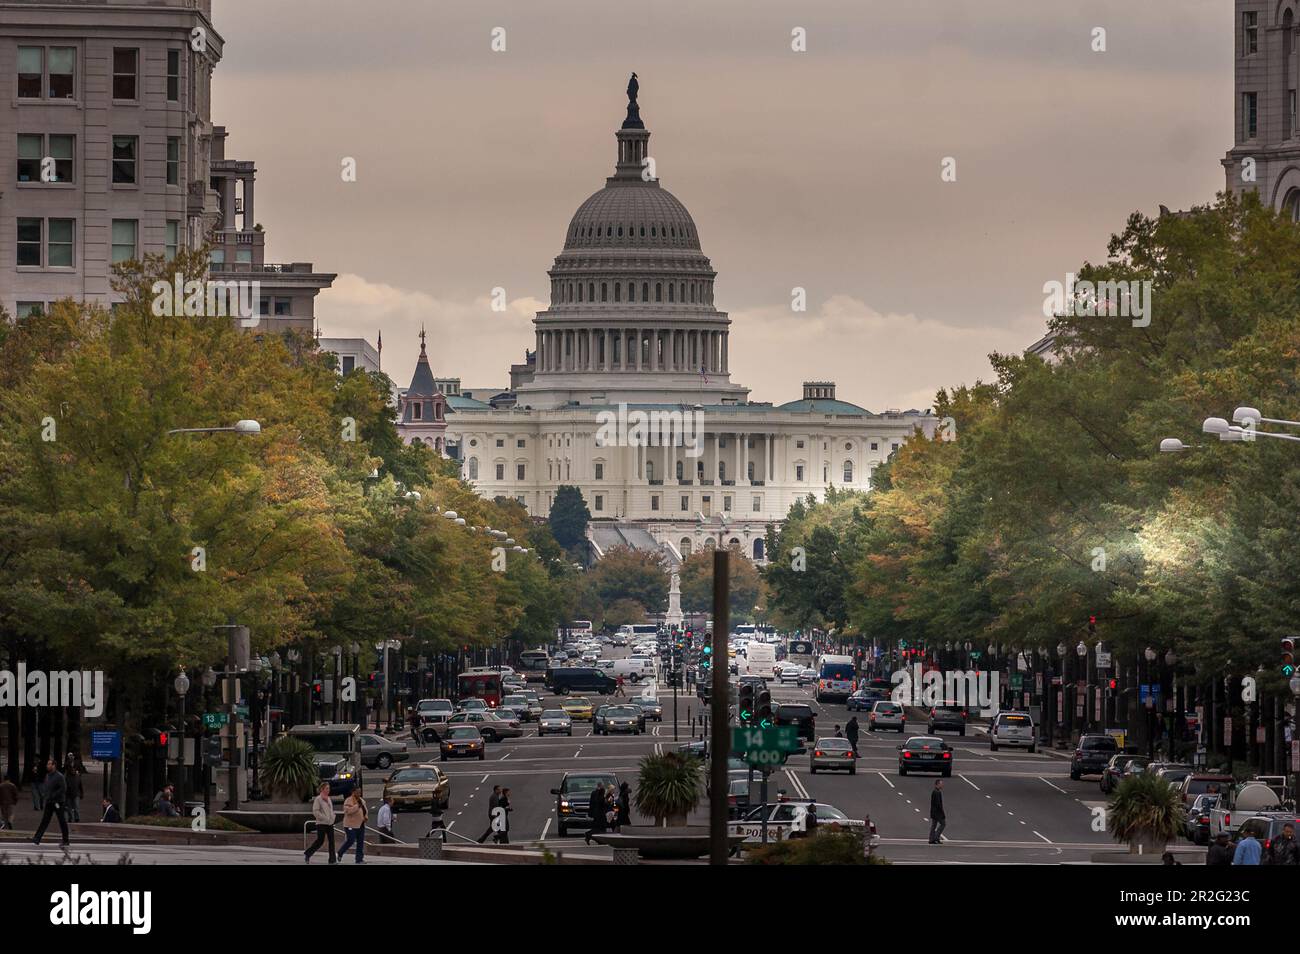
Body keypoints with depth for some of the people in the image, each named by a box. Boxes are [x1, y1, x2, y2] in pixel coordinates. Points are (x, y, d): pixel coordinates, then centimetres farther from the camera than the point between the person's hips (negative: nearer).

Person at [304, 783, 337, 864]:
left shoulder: (328, 799, 14)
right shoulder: (318, 799, -9)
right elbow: (315, 811, -15)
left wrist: (332, 818, 7)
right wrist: (325, 818, -18)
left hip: (330, 823, 7)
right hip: (321, 823, -7)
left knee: (332, 841, -1)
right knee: (320, 841, -2)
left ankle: (332, 860, -1)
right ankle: (307, 854, 17)